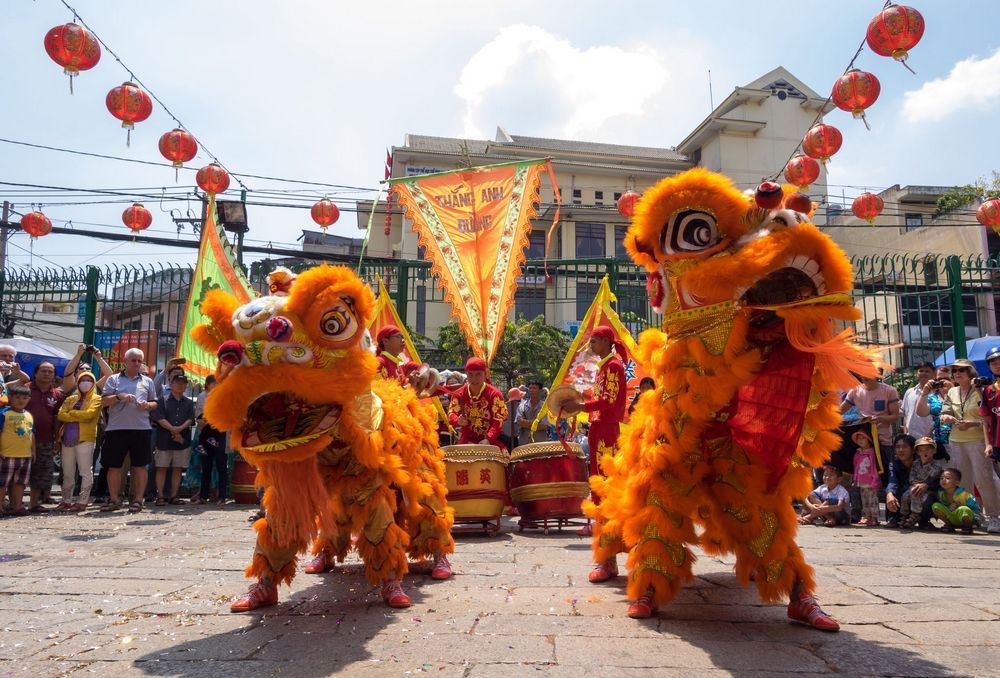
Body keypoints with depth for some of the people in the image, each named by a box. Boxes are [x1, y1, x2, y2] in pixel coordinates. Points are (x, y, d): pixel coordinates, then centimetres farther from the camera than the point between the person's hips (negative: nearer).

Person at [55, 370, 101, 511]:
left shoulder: (96, 399, 4)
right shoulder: (71, 398, 18)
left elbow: (89, 414, -13)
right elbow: (61, 415, 4)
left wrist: (71, 413, -1)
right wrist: (80, 417, -8)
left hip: (85, 438, -5)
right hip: (68, 438, 5)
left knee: (86, 472, -4)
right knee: (67, 473, 10)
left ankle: (82, 501, -2)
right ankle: (66, 501, 18)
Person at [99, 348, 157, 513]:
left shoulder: (147, 381, 15)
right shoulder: (114, 379, 10)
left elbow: (154, 403, 17)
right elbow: (103, 402, 3)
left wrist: (147, 405, -5)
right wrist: (119, 396, -15)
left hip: (141, 428, 1)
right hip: (116, 428, -1)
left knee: (140, 465, 2)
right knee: (114, 466, 3)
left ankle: (138, 500, 8)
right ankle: (115, 500, 15)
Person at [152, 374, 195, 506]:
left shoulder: (188, 403, 14)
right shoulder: (163, 399, 4)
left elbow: (190, 419, 4)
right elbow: (159, 418, -6)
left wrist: (180, 428, -14)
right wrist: (172, 429, -14)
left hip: (183, 440, 3)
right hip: (164, 440, -3)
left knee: (178, 468, 5)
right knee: (161, 468, -1)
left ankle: (173, 495, 12)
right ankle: (160, 496, 4)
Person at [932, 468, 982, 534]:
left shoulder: (963, 494, -23)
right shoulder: (940, 493, -9)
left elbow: (975, 507, -20)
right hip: (952, 519, 4)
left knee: (963, 509, -39)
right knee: (935, 506, -19)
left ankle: (968, 526, -7)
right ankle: (949, 525, 2)